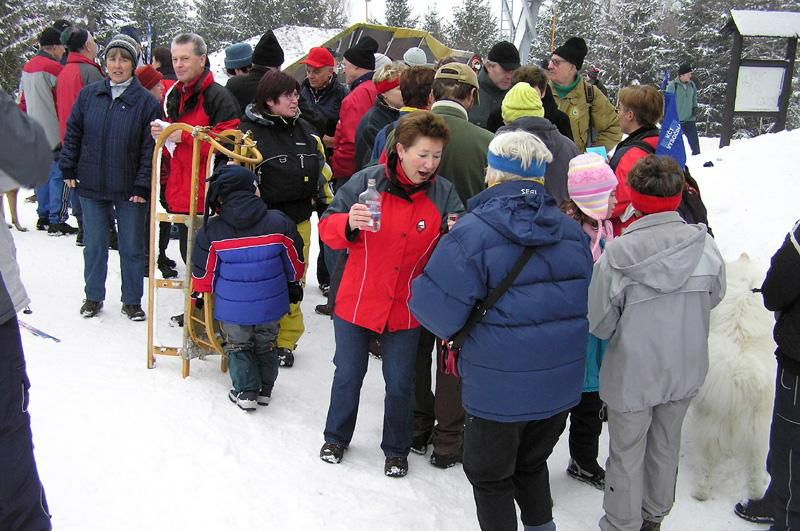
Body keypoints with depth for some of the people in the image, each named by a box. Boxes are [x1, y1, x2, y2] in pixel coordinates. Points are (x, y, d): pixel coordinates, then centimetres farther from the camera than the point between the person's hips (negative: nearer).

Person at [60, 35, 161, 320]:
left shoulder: (146, 101, -7)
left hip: (130, 189, -2)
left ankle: (132, 301, 22)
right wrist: (69, 169, 4)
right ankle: (93, 297, 28)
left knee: (132, 247, 8)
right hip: (91, 187, 3)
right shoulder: (89, 95, 2)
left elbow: (150, 147, -9)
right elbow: (73, 134, 9)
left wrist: (143, 186, -12)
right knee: (94, 244, 12)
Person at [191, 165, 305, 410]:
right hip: (270, 305, 1)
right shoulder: (279, 223, -12)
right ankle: (265, 390, 30)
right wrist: (294, 284, 19)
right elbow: (295, 261, 1)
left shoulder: (211, 230, -13)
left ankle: (246, 391, 15)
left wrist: (200, 294, 17)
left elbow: (203, 273, -2)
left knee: (238, 346, 19)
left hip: (232, 308, -1)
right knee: (266, 345, 22)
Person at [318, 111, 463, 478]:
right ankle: (336, 437, 40)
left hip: (405, 308, 1)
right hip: (357, 301, 0)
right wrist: (349, 223, -31)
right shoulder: (367, 181, -12)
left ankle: (396, 448, 35)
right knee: (348, 374, 16)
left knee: (400, 383, 11)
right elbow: (327, 227, -9)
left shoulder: (444, 194, -7)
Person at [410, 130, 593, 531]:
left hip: (499, 390, -6)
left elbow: (436, 310, -20)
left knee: (491, 477, 16)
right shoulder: (571, 231, 1)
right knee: (532, 464, 28)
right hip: (560, 385, 6)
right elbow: (585, 301, 11)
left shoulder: (473, 232, -19)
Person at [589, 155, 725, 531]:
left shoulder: (617, 254, -25)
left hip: (633, 374, -4)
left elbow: (600, 324, -15)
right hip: (685, 369, 4)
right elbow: (713, 298, 3)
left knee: (627, 453, 15)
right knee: (666, 445, 24)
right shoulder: (705, 244, -16)